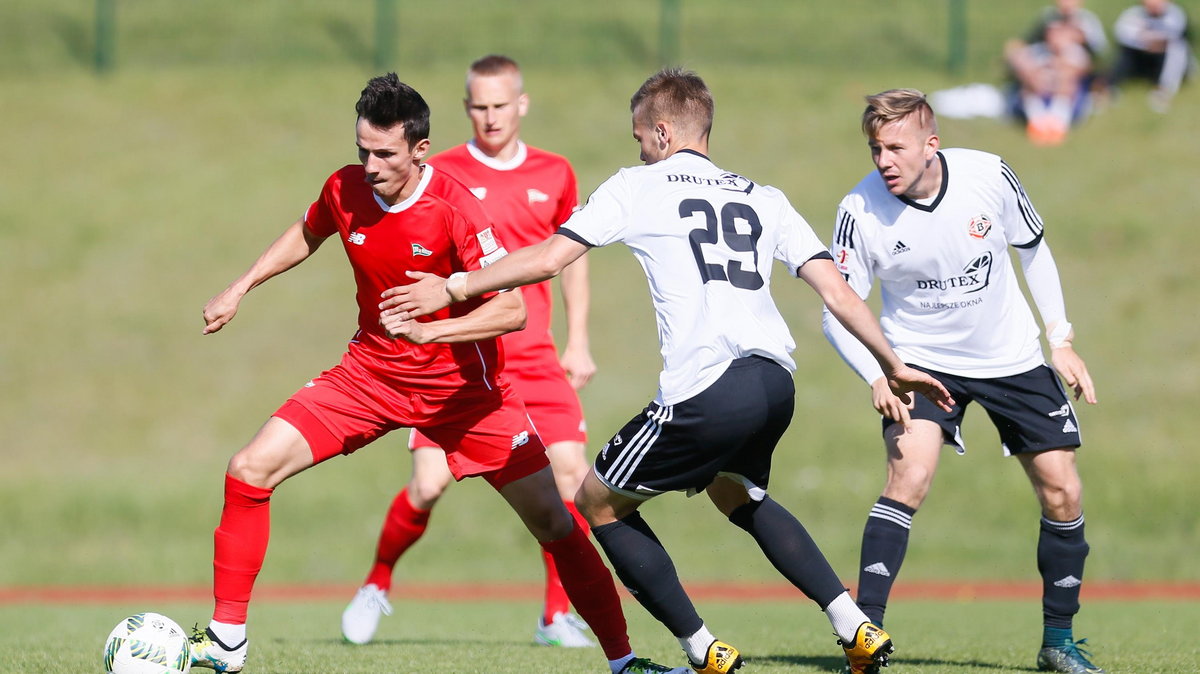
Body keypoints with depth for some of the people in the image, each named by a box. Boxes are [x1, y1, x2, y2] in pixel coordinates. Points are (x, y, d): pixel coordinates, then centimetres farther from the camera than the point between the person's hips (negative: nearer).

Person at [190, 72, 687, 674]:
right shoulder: (345, 191, -9)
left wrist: (428, 329, -39)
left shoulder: (454, 208, -23)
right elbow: (307, 235, 17)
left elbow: (512, 309, -28)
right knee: (250, 471, -11)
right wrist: (240, 289, 14)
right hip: (371, 371, 4)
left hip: (462, 385, -4)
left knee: (552, 520, -5)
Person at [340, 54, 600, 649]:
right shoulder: (439, 173, -2)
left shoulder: (555, 175, 7)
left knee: (570, 472, -10)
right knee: (429, 483, -11)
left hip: (534, 357, 3)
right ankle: (377, 584, 16)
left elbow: (572, 257, 19)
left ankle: (557, 616, 3)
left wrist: (578, 344, 13)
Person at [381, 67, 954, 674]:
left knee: (598, 502, 14)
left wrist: (454, 287, 15)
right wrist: (894, 366, 24)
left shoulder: (637, 187, 9)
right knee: (737, 495, 35)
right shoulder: (763, 199, 22)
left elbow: (546, 259, 4)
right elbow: (837, 290, 15)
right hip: (776, 383, 7)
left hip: (706, 391, -7)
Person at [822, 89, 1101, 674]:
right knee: (909, 476, -25)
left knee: (1062, 493, 1)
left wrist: (1061, 339, 1)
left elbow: (1033, 250, 2)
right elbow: (837, 312, -13)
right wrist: (877, 378, -29)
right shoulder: (861, 212, -21)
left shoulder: (988, 176, -17)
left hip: (1013, 360, 2)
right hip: (921, 360, -2)